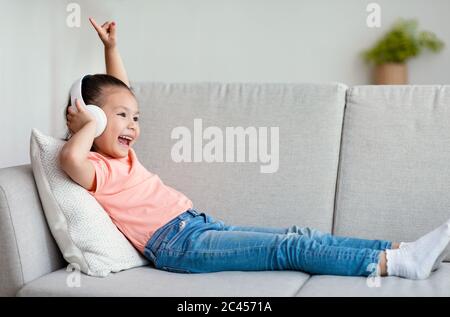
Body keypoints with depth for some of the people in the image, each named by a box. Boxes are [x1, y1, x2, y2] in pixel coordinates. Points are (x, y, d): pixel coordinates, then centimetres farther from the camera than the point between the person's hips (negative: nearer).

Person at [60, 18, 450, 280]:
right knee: (291, 248, -17)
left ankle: (398, 250, -5)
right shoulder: (98, 170, -8)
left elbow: (120, 91, 32)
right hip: (179, 244, -10)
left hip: (203, 226, 10)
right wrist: (89, 125, -19)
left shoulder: (120, 156, 19)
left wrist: (111, 47, 27)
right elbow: (70, 157, -36)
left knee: (301, 236, -1)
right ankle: (394, 264, -18)